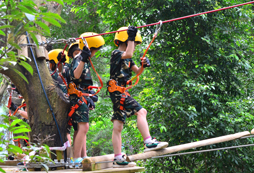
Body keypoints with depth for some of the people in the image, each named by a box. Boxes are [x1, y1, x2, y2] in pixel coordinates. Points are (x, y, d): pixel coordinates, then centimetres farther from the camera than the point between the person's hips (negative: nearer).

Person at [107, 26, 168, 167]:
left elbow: (137, 71, 24)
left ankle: (118, 158, 7)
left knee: (118, 126, 7)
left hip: (121, 93, 10)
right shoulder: (116, 54, -7)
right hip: (118, 91, -10)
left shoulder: (126, 59, 22)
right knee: (141, 112, -19)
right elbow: (128, 54, -28)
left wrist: (143, 65, 3)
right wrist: (131, 37, -20)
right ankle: (148, 142, -26)